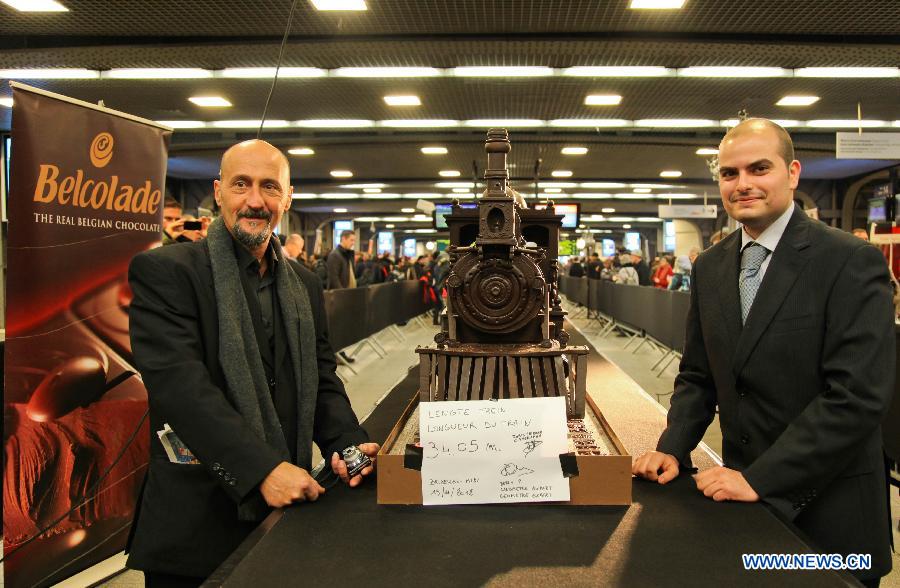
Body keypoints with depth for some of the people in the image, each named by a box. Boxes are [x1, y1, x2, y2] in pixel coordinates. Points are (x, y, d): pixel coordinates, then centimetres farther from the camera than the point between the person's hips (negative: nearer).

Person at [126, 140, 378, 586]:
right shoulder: (165, 271, -9)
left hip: (285, 506, 6)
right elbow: (179, 383, -19)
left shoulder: (304, 285, 10)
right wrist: (262, 469, -25)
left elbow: (321, 379, 12)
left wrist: (346, 443, -7)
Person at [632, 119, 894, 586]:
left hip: (828, 512, -5)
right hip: (746, 495, 5)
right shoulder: (710, 268, 4)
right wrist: (673, 449, -5)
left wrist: (760, 478, -21)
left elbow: (858, 394, -20)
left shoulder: (852, 261, -14)